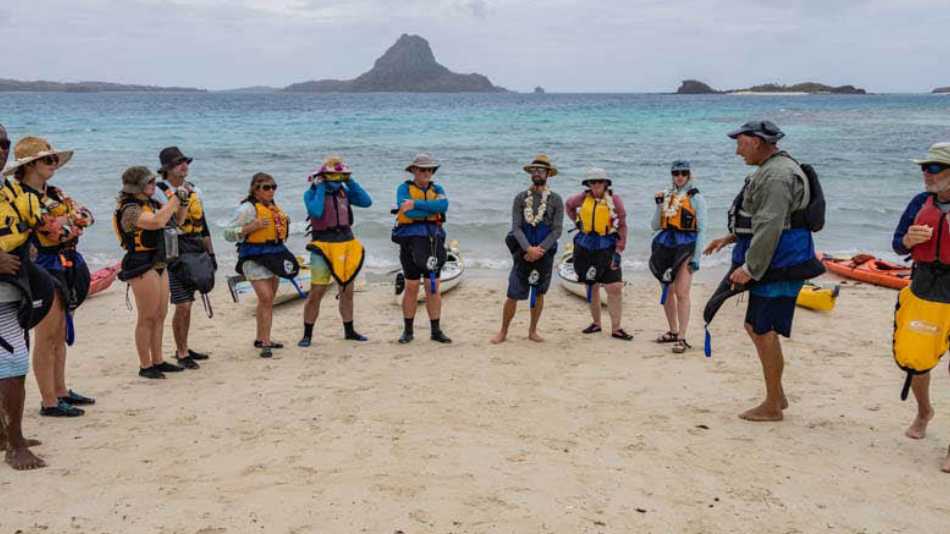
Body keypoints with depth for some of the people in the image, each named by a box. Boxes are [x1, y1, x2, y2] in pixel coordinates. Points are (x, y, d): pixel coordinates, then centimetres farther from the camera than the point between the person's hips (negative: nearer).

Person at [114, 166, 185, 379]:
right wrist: (176, 197, -22)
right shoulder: (130, 210, -15)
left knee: (160, 315, 13)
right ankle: (145, 366, 5)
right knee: (146, 318, -3)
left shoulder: (150, 204, 12)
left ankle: (158, 361, 22)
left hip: (159, 264, 9)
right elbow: (157, 222, -32)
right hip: (142, 267, -9)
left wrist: (182, 200, 6)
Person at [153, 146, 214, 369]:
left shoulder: (193, 189, 14)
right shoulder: (159, 191, -7)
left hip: (196, 252, 7)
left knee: (187, 304, 13)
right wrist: (181, 202, -24)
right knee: (182, 305, -8)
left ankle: (183, 348, 24)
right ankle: (181, 354, 3)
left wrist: (210, 253, 16)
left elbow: (203, 224, 18)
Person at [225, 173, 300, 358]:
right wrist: (251, 227, -24)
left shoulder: (274, 207, 14)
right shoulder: (248, 208, -11)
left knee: (267, 300, 15)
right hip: (254, 259, -8)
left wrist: (284, 222, 12)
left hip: (274, 257, 8)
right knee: (266, 299, -15)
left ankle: (261, 339, 27)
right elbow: (228, 233, -13)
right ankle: (266, 343, -11)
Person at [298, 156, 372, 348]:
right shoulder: (312, 193, -3)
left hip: (347, 245, 5)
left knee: (348, 291, 12)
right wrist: (320, 188, -14)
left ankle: (349, 330, 25)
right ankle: (307, 335, 2)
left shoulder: (344, 191, 11)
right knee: (316, 292, -8)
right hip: (323, 246, -5)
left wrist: (350, 182, 0)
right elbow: (316, 212, -23)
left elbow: (366, 202, 1)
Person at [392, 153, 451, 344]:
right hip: (411, 241, -3)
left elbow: (443, 205, -14)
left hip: (433, 241, 3)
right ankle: (408, 331, 14)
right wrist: (432, 209, -11)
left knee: (434, 288, 4)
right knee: (411, 288, 4)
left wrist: (416, 204, -20)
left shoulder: (437, 189, 9)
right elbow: (407, 210, -19)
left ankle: (436, 330, 11)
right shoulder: (404, 188, 0)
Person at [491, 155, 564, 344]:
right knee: (513, 295, -2)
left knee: (538, 294, 10)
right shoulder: (520, 198, 2)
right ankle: (503, 331, 12)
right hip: (523, 253, 0)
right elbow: (516, 227, -5)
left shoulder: (555, 200, 1)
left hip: (544, 253, 1)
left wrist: (540, 250, -15)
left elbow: (557, 230, -4)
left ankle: (533, 330, 24)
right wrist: (528, 249, -18)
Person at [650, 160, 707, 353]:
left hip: (686, 246, -5)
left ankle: (682, 338, -12)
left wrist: (696, 258, -11)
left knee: (681, 293, -13)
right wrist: (659, 206, -5)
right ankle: (673, 332, 26)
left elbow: (702, 230, -5)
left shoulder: (696, 198, -2)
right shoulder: (666, 195, 11)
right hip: (666, 245, 5)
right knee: (667, 292, 11)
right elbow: (654, 226, 9)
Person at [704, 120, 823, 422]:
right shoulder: (772, 170, 17)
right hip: (771, 267, 11)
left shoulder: (777, 176, -19)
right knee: (755, 327, 16)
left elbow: (770, 227, -25)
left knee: (764, 331, -3)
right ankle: (778, 396, 25)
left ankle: (772, 407, 8)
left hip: (779, 268, -11)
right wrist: (730, 238, 22)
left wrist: (750, 268, -23)